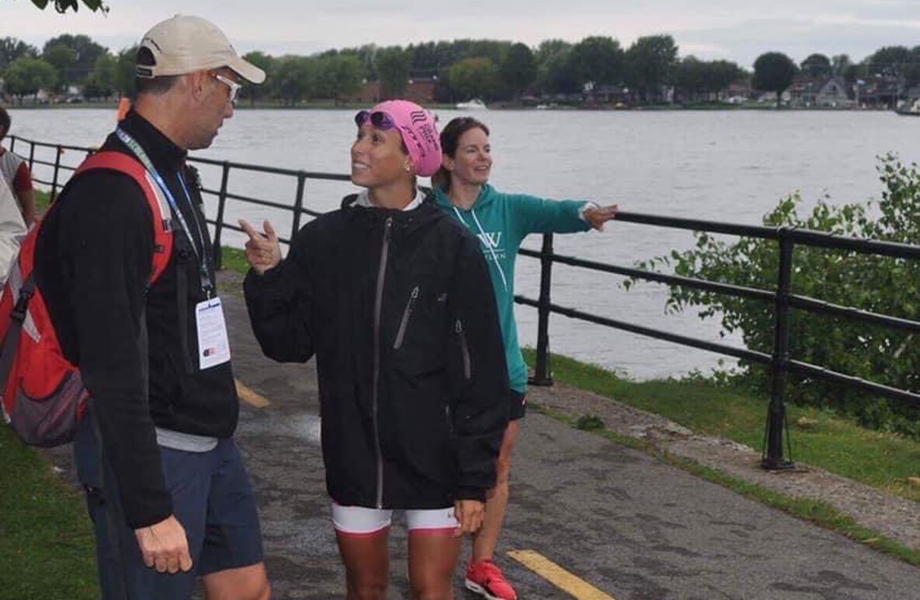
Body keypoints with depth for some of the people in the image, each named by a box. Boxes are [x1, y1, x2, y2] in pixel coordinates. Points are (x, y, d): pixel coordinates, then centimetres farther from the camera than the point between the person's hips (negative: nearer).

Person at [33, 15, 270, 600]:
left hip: (212, 441, 10)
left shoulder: (176, 176, 11)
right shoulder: (112, 195, -21)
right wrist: (150, 509, -24)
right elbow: (114, 368, -24)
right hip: (149, 451, -10)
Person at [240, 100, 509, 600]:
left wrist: (475, 476, -9)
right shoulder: (323, 239, 0)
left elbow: (480, 370, -8)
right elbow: (290, 343, 2)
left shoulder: (451, 245, -10)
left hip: (433, 459, -3)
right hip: (353, 454, 3)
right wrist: (268, 278, -14)